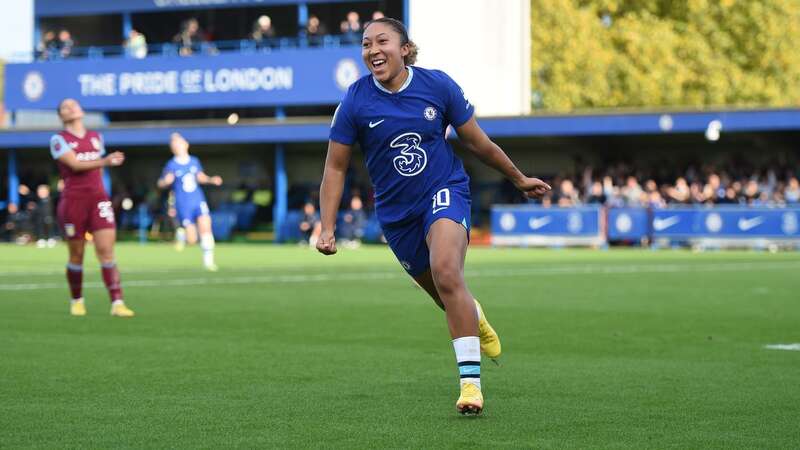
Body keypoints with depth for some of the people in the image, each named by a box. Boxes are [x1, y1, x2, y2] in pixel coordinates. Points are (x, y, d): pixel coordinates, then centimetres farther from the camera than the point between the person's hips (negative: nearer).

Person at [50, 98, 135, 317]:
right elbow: (75, 164, -17)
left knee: (106, 251, -8)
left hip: (98, 199, 3)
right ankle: (77, 301, 24)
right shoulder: (59, 140, -3)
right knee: (76, 255, 6)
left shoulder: (96, 137, 13)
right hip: (73, 200, -3)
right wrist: (105, 161, -28)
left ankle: (117, 303, -13)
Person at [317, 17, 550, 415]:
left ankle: (470, 380, -26)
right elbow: (335, 167, -3)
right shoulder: (355, 102, -10)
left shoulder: (438, 85, -10)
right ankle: (476, 319, 51)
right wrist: (327, 229, -10)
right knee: (447, 296, 11)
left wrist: (519, 179, 14)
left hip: (445, 191, -2)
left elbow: (477, 142, 4)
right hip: (396, 212, 2)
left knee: (445, 271, -29)